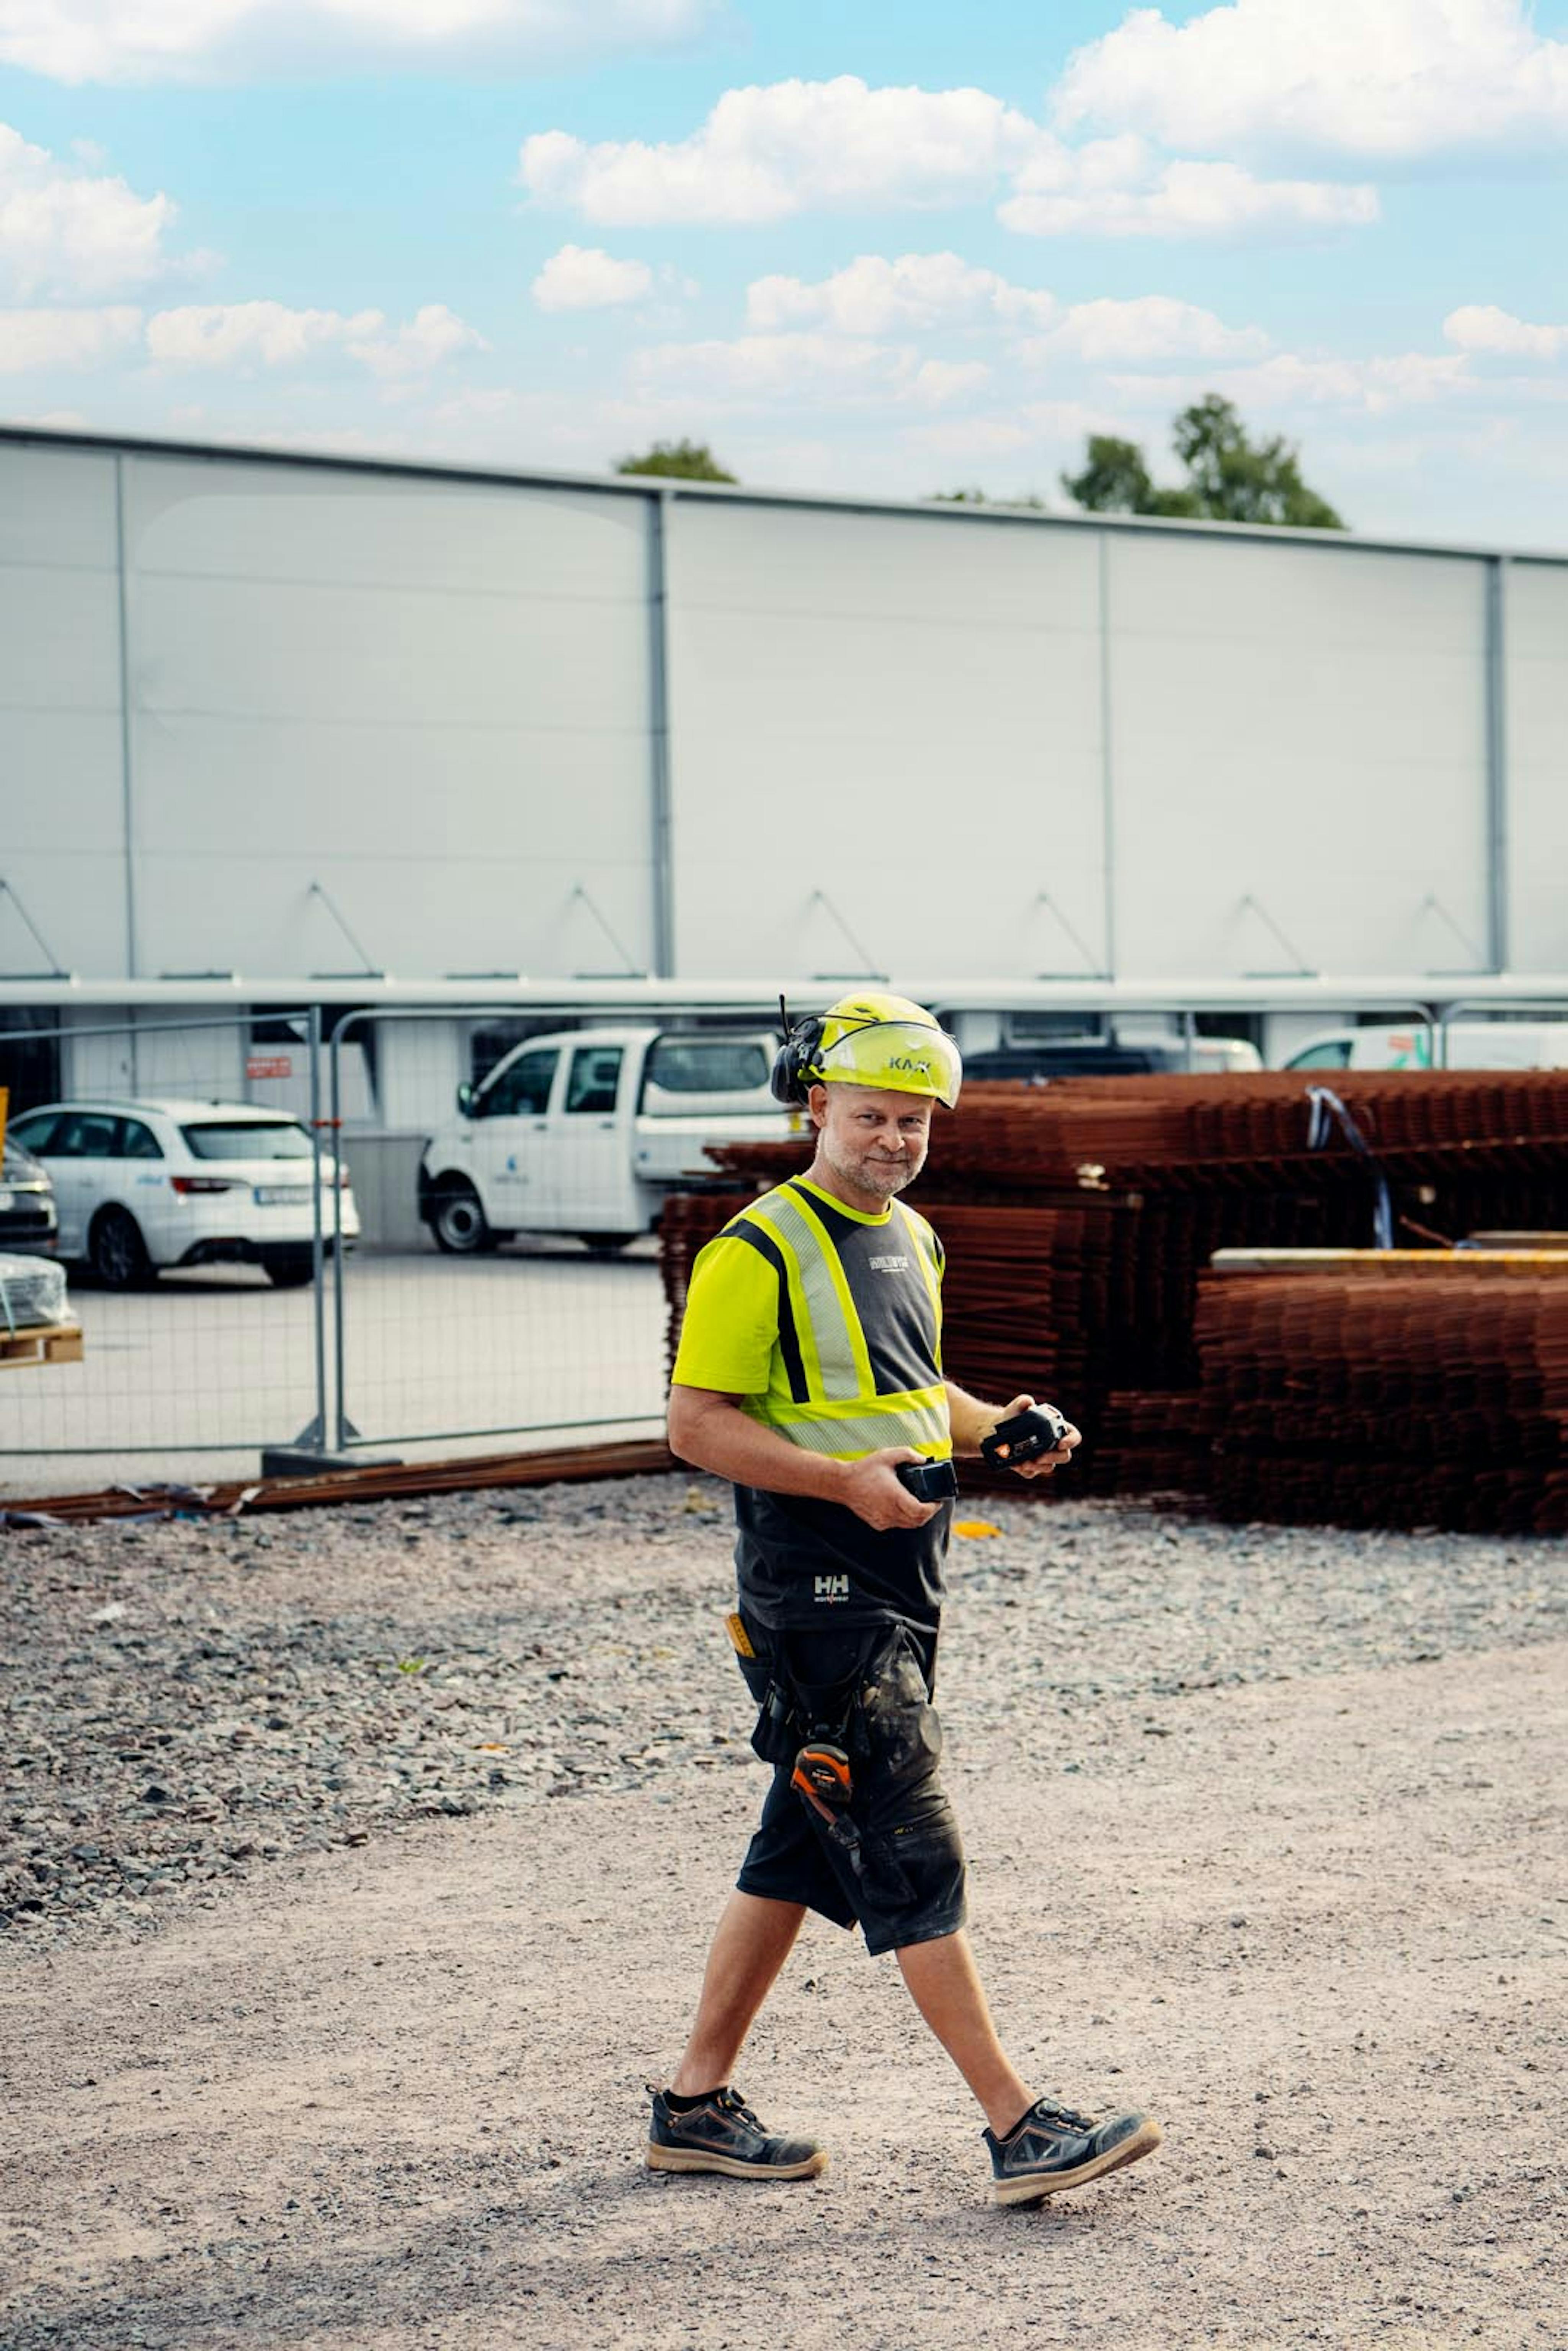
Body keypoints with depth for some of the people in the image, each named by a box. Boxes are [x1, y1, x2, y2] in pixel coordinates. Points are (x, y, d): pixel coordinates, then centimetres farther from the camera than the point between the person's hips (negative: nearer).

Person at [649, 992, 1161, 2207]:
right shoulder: (760, 1251, -11)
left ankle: (697, 2104, 23)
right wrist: (847, 1481, -23)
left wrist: (994, 1427, 7)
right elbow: (697, 1424, -14)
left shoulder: (913, 1240, 15)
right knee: (913, 1858, -9)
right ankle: (1021, 2128, -9)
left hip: (902, 1585, 9)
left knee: (801, 1852, 13)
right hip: (817, 1595, -9)